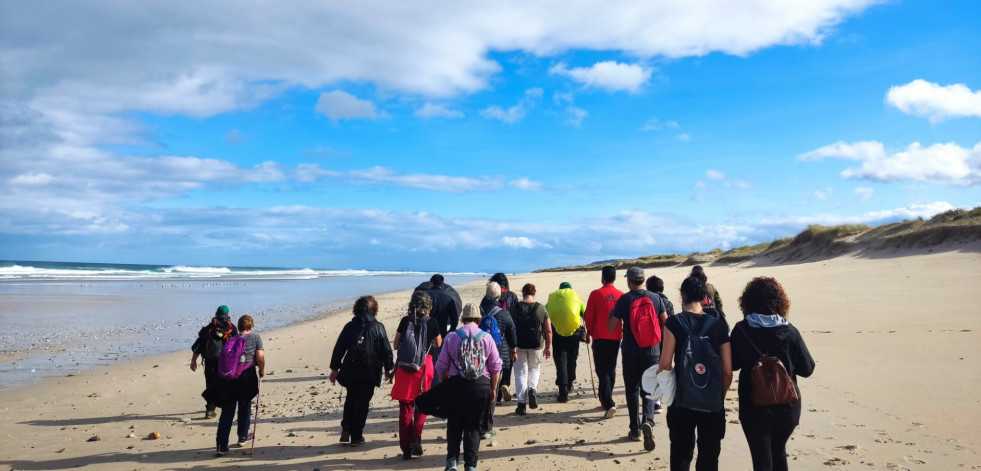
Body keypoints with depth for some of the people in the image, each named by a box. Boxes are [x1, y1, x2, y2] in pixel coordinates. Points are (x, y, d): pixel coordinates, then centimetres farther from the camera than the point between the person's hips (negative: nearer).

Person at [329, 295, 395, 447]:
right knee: (362, 403, 6)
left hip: (350, 370, 2)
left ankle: (346, 428, 10)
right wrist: (388, 369, 9)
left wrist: (334, 368, 11)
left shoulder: (349, 326, 5)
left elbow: (339, 348, 4)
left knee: (351, 398, 22)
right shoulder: (378, 327, -2)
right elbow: (386, 350, -2)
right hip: (369, 372, -2)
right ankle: (356, 437, 8)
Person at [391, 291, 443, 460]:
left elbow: (395, 346, 7)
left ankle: (405, 448, 9)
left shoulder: (405, 321, 0)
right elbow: (438, 344, 12)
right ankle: (416, 435, -5)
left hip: (404, 367, 1)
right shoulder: (432, 322, -4)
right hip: (424, 365, -1)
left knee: (405, 407, 8)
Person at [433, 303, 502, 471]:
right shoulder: (486, 337, 0)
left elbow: (441, 366, 3)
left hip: (456, 385, 0)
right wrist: (493, 389, 12)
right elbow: (496, 367, 2)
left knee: (454, 424, 15)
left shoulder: (451, 337, 0)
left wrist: (445, 384, 18)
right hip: (481, 386, 0)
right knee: (473, 425, 12)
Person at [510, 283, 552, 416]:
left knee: (520, 373, 7)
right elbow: (548, 331, 0)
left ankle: (522, 404, 3)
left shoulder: (514, 308, -6)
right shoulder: (541, 308, -4)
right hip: (537, 346, 1)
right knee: (535, 369, 24)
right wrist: (548, 347, 11)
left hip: (519, 346, -1)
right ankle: (532, 390, 0)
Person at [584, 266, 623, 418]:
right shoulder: (621, 295, -2)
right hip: (616, 337, 3)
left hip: (599, 337, -3)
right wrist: (624, 332, 19)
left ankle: (609, 404, -17)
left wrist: (589, 333, 9)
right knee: (611, 369, 17)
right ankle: (606, 401, 27)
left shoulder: (595, 294, -8)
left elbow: (589, 316, -5)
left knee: (602, 370, -2)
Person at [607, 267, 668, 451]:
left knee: (632, 389, 11)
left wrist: (612, 313, 12)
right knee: (648, 389, 7)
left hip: (630, 351, -1)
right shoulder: (656, 298, -1)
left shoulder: (623, 300, -7)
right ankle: (648, 420, -19)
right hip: (651, 351, 1)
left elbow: (611, 328, -6)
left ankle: (635, 429, 14)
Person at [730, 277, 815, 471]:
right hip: (786, 406, 2)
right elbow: (807, 369, -3)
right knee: (778, 451, 25)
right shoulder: (790, 332, -10)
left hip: (753, 407, -2)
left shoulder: (741, 330, -11)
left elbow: (733, 364, 0)